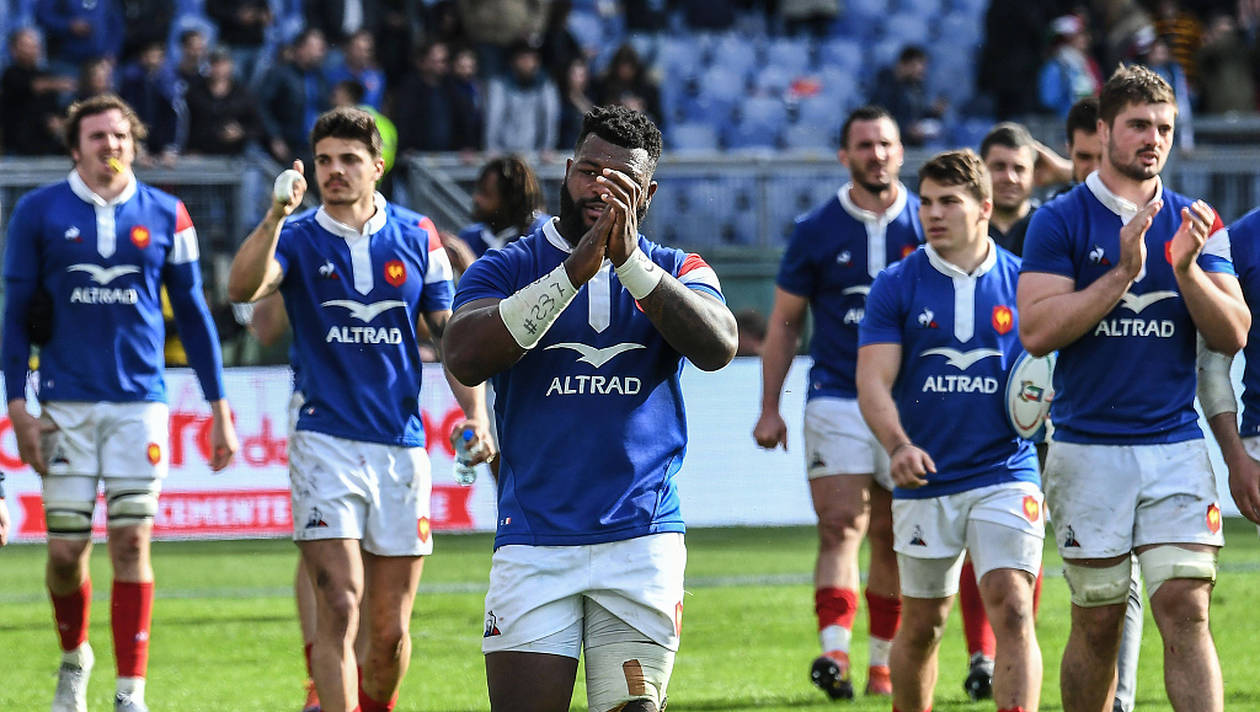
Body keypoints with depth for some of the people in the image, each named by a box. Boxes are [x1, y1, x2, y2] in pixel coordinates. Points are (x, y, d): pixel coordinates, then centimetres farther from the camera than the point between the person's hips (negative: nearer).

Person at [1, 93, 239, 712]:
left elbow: (192, 313, 10)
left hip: (140, 401, 0)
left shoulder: (165, 216, 4)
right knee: (66, 552, 1)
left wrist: (219, 409, 8)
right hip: (66, 404, 0)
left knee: (131, 545, -6)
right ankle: (73, 658, 30)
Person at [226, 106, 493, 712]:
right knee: (338, 606, -16)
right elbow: (242, 288, -21)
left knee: (391, 629, 6)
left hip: (401, 446, 2)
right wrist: (277, 216, -34)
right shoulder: (298, 237, 0)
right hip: (325, 440, -2)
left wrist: (474, 411, -3)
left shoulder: (417, 237, 7)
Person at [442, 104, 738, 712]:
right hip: (534, 542, -1)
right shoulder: (507, 269, 5)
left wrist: (632, 262, -22)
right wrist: (573, 273, -22)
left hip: (642, 542, 1)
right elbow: (465, 359, -15)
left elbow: (716, 349, -12)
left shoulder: (678, 273, 9)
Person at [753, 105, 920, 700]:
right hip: (836, 400, -1)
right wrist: (769, 407, 2)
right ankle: (835, 650, -26)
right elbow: (785, 322, 8)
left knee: (893, 540, 6)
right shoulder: (816, 232, 1)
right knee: (840, 527, -15)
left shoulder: (927, 226, 2)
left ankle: (882, 663, 15)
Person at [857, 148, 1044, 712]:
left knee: (1012, 609, -15)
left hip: (1005, 475, -1)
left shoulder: (1022, 283, 4)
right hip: (925, 480, 1)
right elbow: (873, 381, -5)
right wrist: (898, 446, -23)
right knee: (922, 625, 10)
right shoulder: (896, 286, 1)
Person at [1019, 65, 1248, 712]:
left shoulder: (1196, 223, 9)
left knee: (1186, 613, -9)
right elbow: (1037, 330, -11)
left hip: (1176, 447, 2)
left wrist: (1187, 269, -12)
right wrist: (1123, 273, -18)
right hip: (1088, 448, -2)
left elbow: (1232, 335, 4)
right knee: (1098, 624, 3)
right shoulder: (1060, 221, 0)